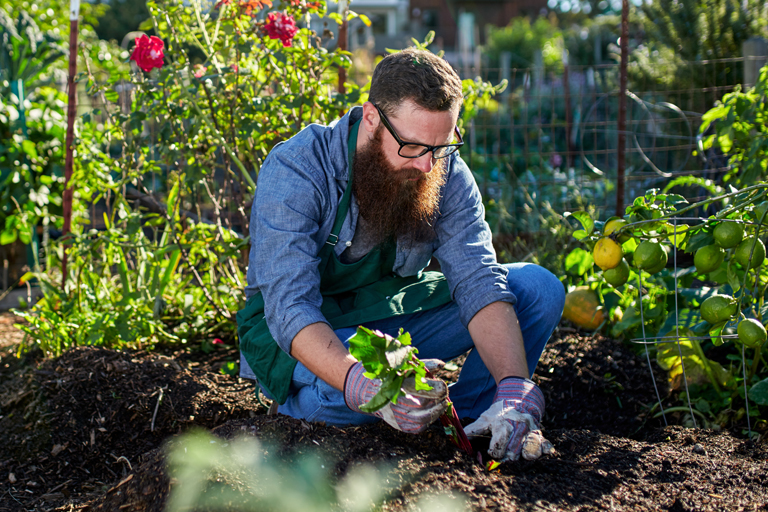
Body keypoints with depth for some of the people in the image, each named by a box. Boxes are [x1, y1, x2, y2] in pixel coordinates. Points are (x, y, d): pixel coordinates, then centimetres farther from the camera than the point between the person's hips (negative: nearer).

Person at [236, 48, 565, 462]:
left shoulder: (446, 172, -12)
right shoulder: (296, 170, -26)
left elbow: (478, 281, -20)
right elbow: (290, 307, -35)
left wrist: (514, 390, -37)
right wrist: (363, 386, -53)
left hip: (394, 317, 4)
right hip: (307, 335, -4)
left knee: (539, 288, -11)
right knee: (344, 393, -40)